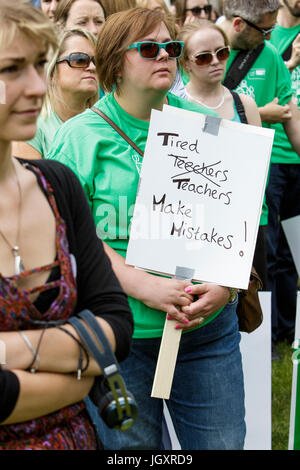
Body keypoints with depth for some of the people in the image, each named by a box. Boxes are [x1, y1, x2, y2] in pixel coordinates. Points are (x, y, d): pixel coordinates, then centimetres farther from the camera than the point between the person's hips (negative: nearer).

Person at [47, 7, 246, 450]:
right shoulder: (80, 136, -2)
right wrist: (142, 285, -20)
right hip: (115, 332, -2)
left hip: (209, 327, 3)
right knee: (130, 448, 11)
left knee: (223, 442, 9)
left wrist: (225, 285, -11)